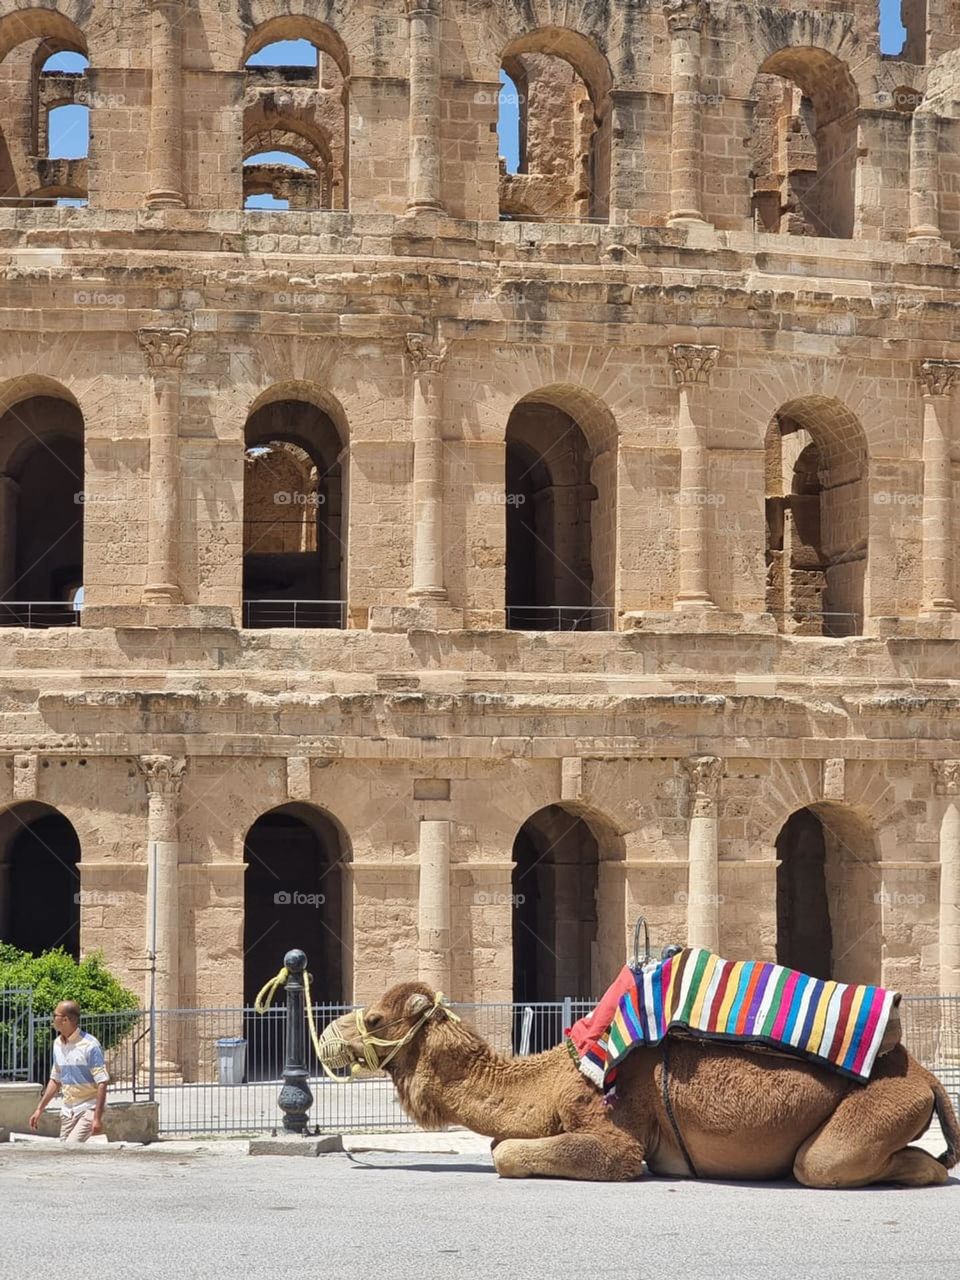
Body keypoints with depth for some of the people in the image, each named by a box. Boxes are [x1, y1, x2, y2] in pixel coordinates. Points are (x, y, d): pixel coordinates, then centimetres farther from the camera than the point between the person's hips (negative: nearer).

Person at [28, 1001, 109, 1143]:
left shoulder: (89, 1045, -16)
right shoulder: (58, 1044, 7)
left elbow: (102, 1082, -18)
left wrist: (97, 1118, -23)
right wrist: (40, 1109, 14)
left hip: (88, 1108, -7)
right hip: (68, 1110, 7)